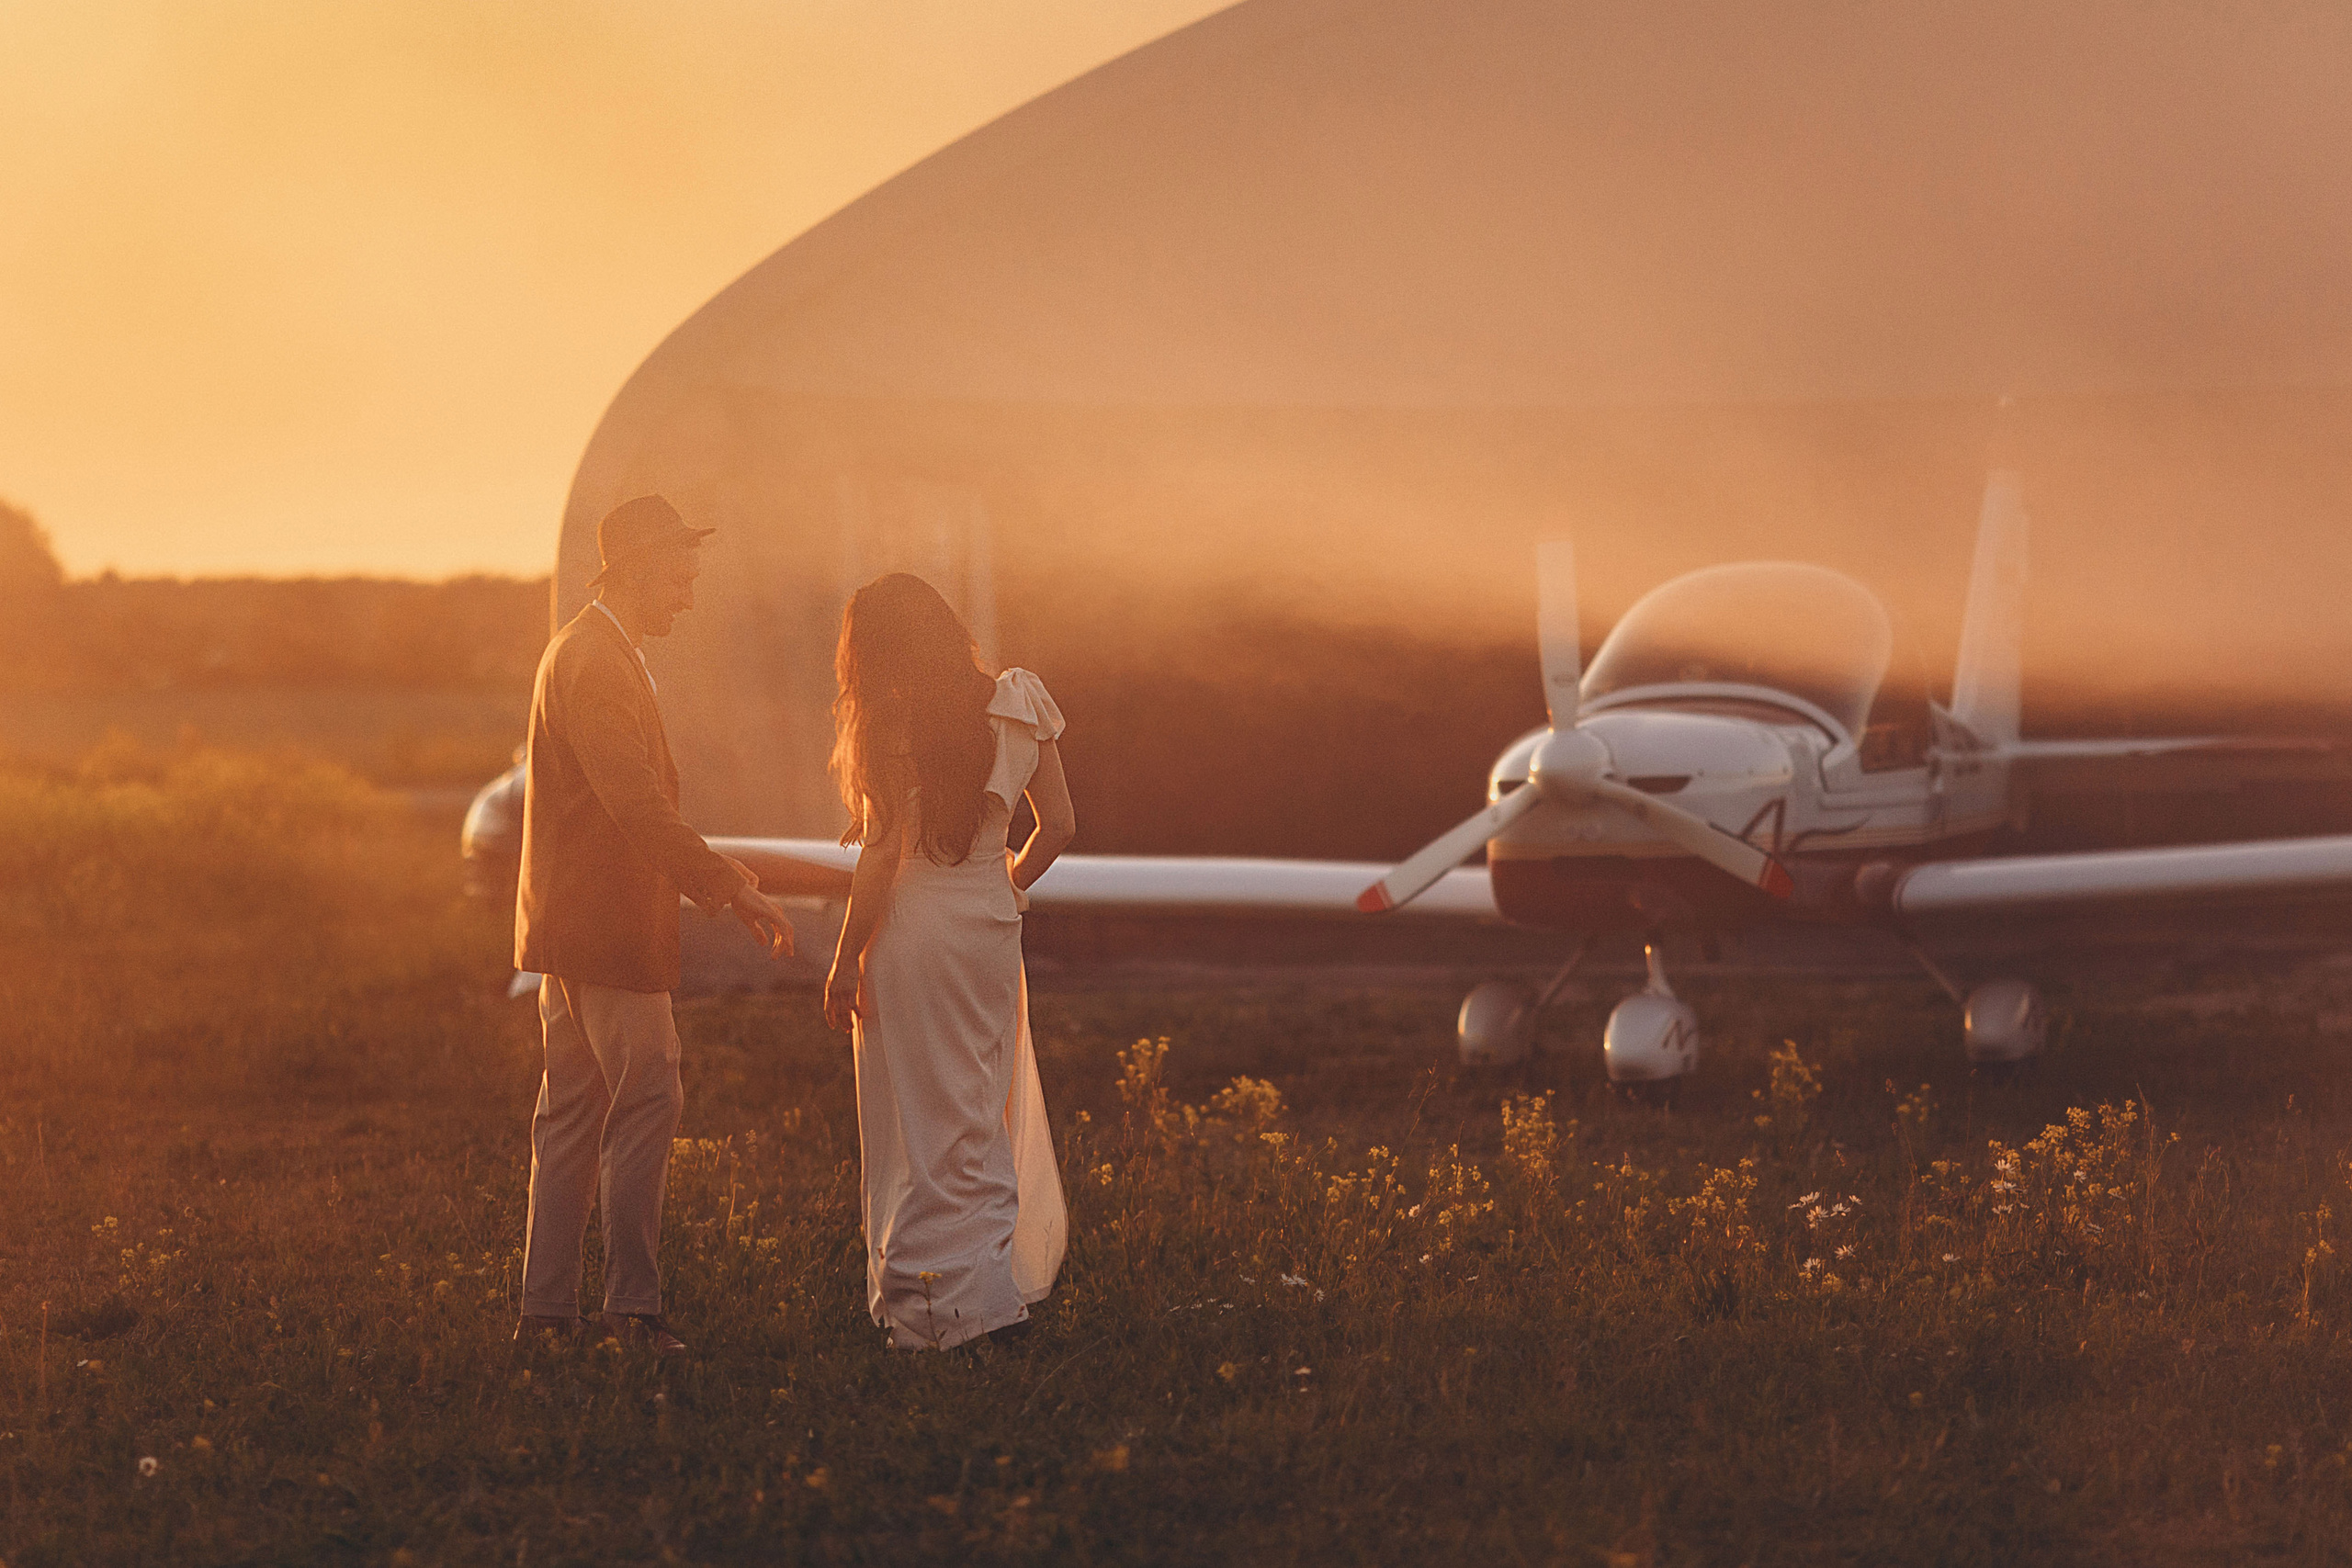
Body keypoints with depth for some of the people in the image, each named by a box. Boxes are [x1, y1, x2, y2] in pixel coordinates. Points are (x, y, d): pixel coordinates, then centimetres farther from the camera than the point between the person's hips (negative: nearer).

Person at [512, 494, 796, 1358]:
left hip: (570, 926, 11)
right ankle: (631, 1302, -7)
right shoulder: (596, 663, -16)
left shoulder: (586, 652, 18)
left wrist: (715, 876, 17)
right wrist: (733, 888, -21)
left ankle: (546, 1308, 13)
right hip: (606, 926, -11)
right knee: (646, 1098, -7)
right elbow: (639, 807, -24)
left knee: (575, 1110, 11)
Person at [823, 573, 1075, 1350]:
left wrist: (846, 962, -9)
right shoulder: (1020, 707, 3)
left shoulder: (898, 725, -14)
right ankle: (999, 1285, 17)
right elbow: (1059, 824, 6)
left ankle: (931, 1307, 4)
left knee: (921, 1120, 2)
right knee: (984, 1114, 16)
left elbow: (882, 854, -15)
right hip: (992, 928, 5)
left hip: (910, 928, -5)